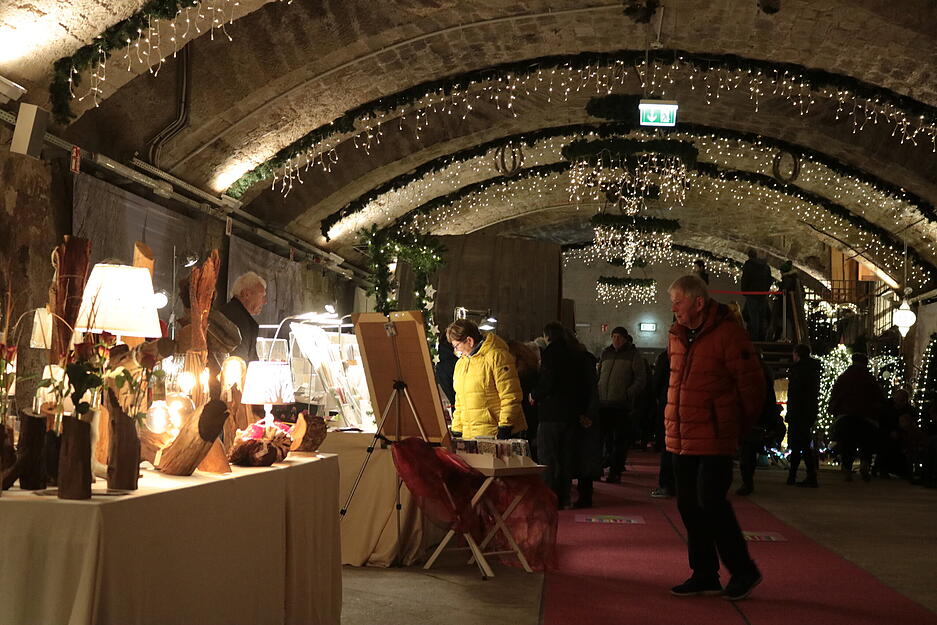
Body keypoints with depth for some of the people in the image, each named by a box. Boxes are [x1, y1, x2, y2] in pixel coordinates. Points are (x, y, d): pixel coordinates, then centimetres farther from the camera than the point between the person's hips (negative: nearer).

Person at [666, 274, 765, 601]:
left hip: (714, 439, -8)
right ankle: (704, 575, 22)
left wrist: (740, 425, 1)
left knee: (711, 504, -9)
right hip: (682, 438, 8)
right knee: (689, 507, 11)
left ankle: (744, 571, 9)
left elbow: (752, 382, -9)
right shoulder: (677, 336, 10)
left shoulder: (727, 333, -12)